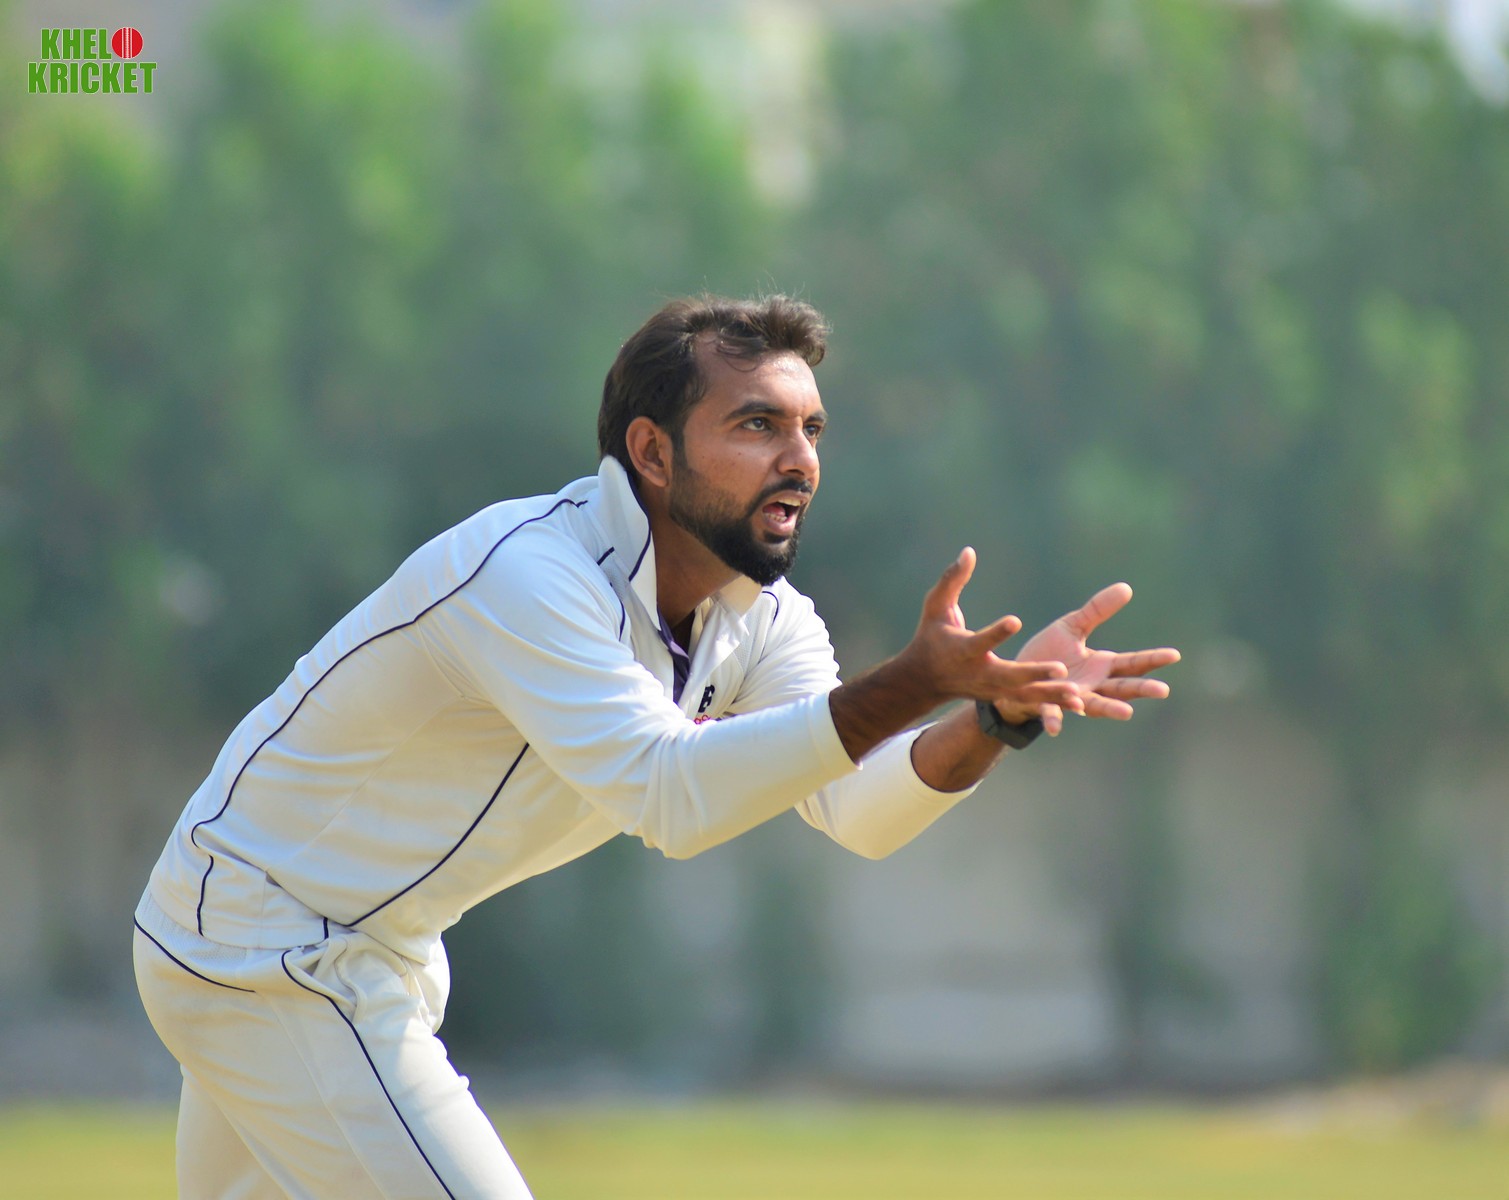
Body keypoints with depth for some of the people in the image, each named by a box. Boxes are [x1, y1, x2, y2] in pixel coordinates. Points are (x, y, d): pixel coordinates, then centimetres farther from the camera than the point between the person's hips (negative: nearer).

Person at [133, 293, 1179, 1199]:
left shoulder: (759, 617, -2)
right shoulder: (526, 569, -29)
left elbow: (858, 809, -16)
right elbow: (667, 795, -41)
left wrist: (1002, 713, -34)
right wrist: (911, 686, -49)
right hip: (261, 950, -9)